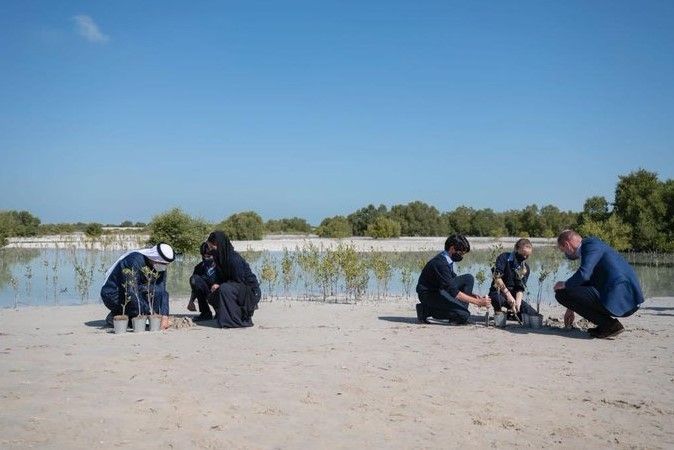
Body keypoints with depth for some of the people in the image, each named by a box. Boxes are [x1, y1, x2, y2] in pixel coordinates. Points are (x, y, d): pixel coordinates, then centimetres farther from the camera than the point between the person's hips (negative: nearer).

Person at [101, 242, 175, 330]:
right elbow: (131, 293, -33)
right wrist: (149, 312, -32)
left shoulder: (160, 267, -8)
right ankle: (115, 315, -6)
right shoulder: (135, 261, -29)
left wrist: (164, 316, -22)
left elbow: (163, 292, -11)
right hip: (113, 295, -6)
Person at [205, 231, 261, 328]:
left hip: (250, 291, -9)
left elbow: (239, 281, -21)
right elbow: (220, 277, 13)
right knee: (212, 297, 4)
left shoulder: (234, 259, -25)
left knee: (224, 289, -31)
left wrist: (219, 285, -17)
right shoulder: (220, 258, 2)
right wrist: (216, 284, -10)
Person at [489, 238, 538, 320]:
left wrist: (517, 303, -20)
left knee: (534, 315, -11)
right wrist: (508, 294, -27)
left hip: (513, 294, 5)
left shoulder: (526, 268, 7)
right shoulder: (505, 257, -7)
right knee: (498, 299, -42)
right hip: (498, 292, -5)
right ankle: (498, 312, -7)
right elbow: (497, 277, -19)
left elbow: (520, 288, 0)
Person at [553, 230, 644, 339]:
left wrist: (565, 284, -4)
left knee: (561, 293, -8)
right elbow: (585, 280, 34)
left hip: (617, 301, -10)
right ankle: (606, 324, 14)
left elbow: (583, 274, -24)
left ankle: (609, 324, -6)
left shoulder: (591, 244, -8)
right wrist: (572, 308, 40)